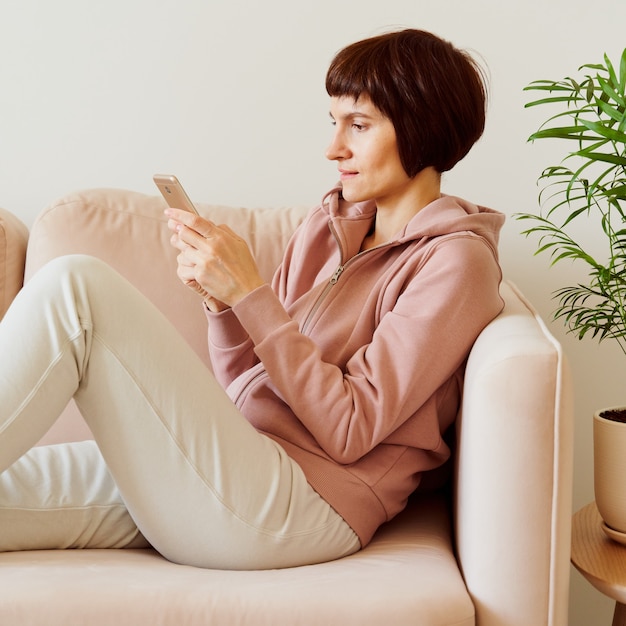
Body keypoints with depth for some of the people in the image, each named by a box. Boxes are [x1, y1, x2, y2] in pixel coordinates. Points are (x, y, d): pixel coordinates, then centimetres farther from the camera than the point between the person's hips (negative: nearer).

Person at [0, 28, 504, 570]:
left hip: (291, 506, -7)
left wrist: (250, 294, -13)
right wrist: (220, 302, -3)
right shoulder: (329, 223, 17)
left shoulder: (454, 260, -4)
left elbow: (348, 430, -12)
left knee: (78, 285, -20)